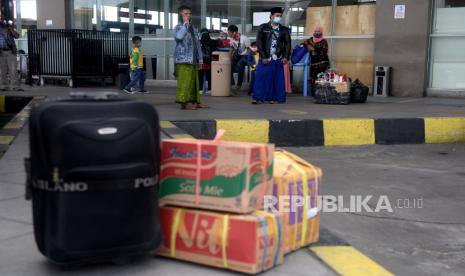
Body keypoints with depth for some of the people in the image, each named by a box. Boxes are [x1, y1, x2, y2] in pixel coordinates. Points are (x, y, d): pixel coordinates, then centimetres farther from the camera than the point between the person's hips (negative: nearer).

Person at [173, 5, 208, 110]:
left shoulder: (193, 28, 19)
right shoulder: (179, 27, -2)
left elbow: (198, 44, 20)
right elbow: (178, 36, -26)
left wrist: (200, 59, 15)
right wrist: (185, 24, -17)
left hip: (194, 60, 7)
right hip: (183, 59, -7)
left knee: (194, 81, 9)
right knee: (184, 81, -10)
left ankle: (194, 101, 14)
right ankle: (184, 102, -7)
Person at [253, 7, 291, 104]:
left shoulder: (284, 30, 9)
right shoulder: (263, 28, 3)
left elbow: (287, 43, 6)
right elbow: (259, 42, -2)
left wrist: (286, 57, -7)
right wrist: (263, 57, -10)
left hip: (278, 60, 2)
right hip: (265, 59, -2)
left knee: (277, 79, -1)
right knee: (261, 77, -6)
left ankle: (272, 98, 6)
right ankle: (259, 98, 0)